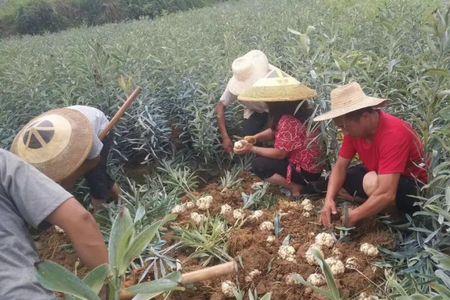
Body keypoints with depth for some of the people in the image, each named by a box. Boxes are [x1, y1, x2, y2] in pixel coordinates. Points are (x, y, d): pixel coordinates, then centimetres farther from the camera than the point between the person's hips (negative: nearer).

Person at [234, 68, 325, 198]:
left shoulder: (288, 121, -27)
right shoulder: (298, 111, 2)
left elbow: (279, 153, -20)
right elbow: (275, 131, 12)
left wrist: (251, 149, -11)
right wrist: (254, 138, -3)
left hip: (307, 172, -9)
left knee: (258, 165, -11)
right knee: (263, 155, 14)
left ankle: (296, 188, -3)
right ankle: (301, 184, 10)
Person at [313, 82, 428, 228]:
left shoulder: (393, 134, -36)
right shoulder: (355, 127, -13)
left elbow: (386, 194, -40)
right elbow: (340, 166, -8)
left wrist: (353, 217, -32)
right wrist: (329, 199, -23)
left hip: (412, 189, -7)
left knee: (372, 183, -36)